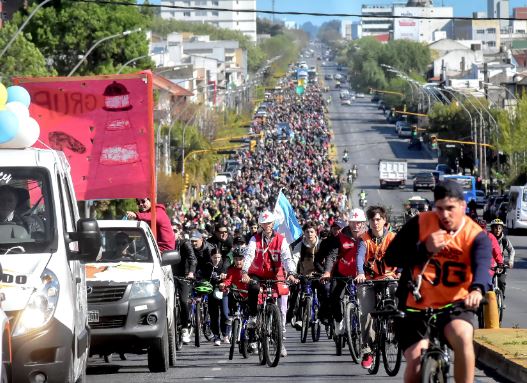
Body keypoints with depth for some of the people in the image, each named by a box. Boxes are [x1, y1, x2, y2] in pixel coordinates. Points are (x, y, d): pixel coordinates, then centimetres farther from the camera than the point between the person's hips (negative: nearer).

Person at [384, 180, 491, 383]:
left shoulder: (476, 236, -8)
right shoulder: (420, 224, -6)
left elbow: (481, 266, -28)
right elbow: (390, 257, -9)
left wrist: (477, 290, -50)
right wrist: (425, 249, -24)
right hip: (417, 306, 1)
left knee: (462, 337, -33)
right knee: (415, 366, -11)